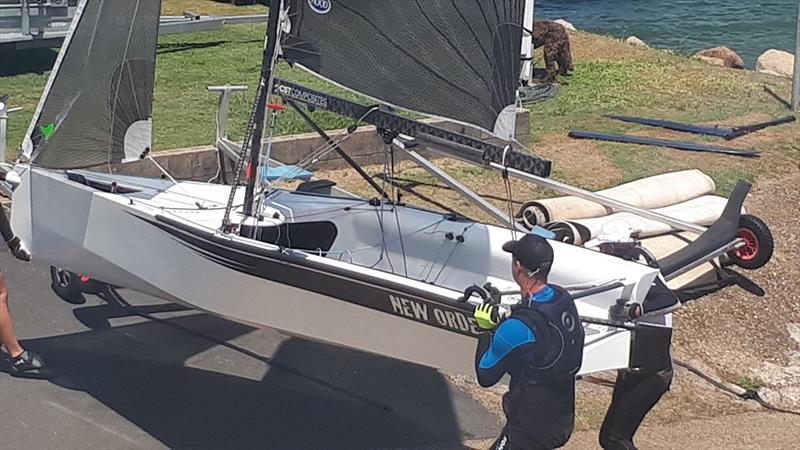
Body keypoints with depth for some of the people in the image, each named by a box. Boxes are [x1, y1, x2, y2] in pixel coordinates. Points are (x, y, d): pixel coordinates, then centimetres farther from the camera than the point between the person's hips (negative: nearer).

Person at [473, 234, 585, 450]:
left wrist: (486, 330, -4)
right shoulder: (563, 299, -5)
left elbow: (485, 377, -15)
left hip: (530, 429, -8)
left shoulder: (518, 327, -29)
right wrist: (498, 328, 6)